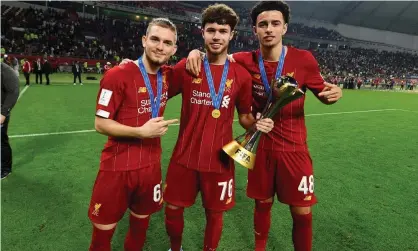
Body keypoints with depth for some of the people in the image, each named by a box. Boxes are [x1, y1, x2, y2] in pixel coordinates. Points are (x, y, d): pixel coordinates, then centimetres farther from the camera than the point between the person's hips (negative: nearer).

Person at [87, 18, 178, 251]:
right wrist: (141, 132, -22)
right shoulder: (117, 76, -14)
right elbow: (101, 124, -12)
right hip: (118, 167, -4)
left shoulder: (168, 76, 2)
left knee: (141, 222, 20)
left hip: (151, 166, 5)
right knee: (103, 229, 11)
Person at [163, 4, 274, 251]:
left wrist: (257, 123, -13)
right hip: (185, 156, 1)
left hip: (220, 158, 0)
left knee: (215, 213, 13)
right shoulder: (186, 67, -3)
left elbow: (244, 115, 7)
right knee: (173, 208, 14)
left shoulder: (242, 75, -2)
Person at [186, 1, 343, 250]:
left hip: (294, 148, -1)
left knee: (302, 211, 5)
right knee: (263, 203, 16)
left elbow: (322, 91, 4)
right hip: (261, 147, 1)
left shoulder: (304, 59, -9)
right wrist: (198, 52, -14)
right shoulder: (246, 61, -7)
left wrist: (333, 93, -19)